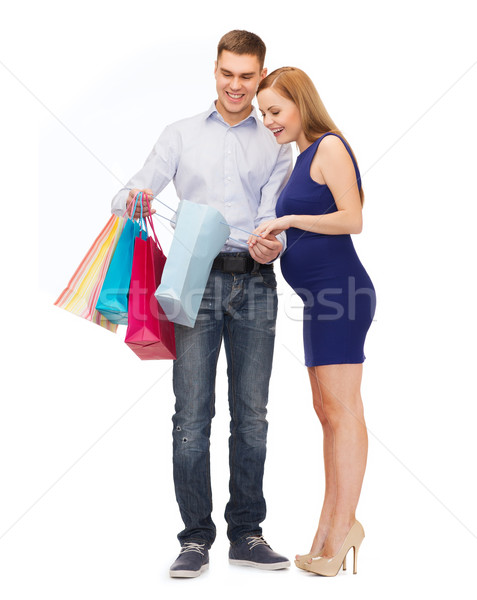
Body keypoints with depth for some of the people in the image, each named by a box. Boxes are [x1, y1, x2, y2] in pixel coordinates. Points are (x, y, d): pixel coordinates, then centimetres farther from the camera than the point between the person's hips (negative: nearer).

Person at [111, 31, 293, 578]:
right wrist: (130, 203, -19)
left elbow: (272, 215, 4)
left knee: (251, 416, 4)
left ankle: (246, 533, 15)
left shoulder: (276, 145, 15)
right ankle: (196, 537, 6)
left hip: (254, 283, 1)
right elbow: (137, 189, 6)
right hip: (196, 281, -1)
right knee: (192, 415, -3)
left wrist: (272, 246, -19)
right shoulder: (180, 135, 14)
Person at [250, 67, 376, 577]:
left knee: (341, 408, -6)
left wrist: (288, 219, -14)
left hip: (338, 289, -10)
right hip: (319, 296, 10)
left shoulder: (330, 147, -7)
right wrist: (271, 237, 10)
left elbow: (353, 218, -16)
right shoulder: (304, 157, 20)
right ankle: (332, 525, 18)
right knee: (326, 411, 11)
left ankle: (342, 526, -1)